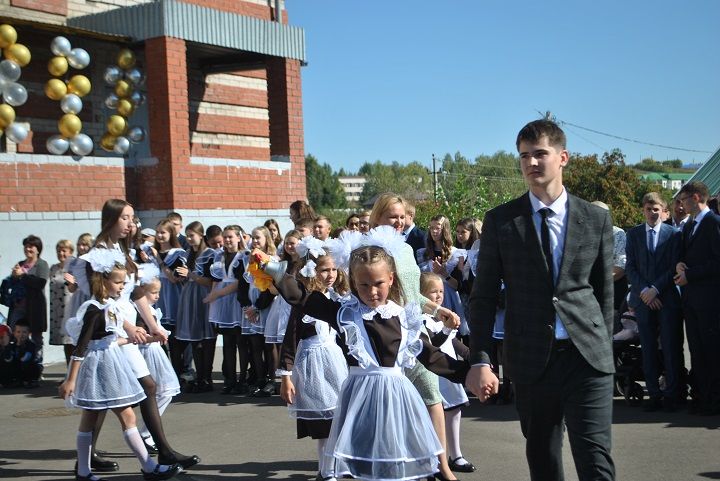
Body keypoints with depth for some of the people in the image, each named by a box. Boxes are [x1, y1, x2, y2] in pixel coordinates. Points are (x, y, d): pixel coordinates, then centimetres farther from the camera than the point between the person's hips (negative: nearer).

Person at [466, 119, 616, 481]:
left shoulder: (596, 219, 4)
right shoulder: (500, 220, 1)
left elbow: (604, 292, 10)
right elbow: (483, 297, 1)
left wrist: (605, 351, 9)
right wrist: (480, 361, -5)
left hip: (587, 356, 0)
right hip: (531, 359, 1)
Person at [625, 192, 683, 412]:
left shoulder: (674, 234, 5)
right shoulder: (634, 234, 10)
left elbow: (674, 267, -1)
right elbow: (630, 267, 6)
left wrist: (656, 289, -9)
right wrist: (644, 290, -7)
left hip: (668, 298, -2)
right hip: (643, 299, 2)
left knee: (671, 348, -3)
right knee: (648, 349, 3)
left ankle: (671, 394, 3)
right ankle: (654, 394, 8)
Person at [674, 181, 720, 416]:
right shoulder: (689, 226, 18)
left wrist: (689, 275, -14)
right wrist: (679, 265, 1)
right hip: (690, 296, 8)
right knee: (696, 349, 10)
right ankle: (700, 396, 15)